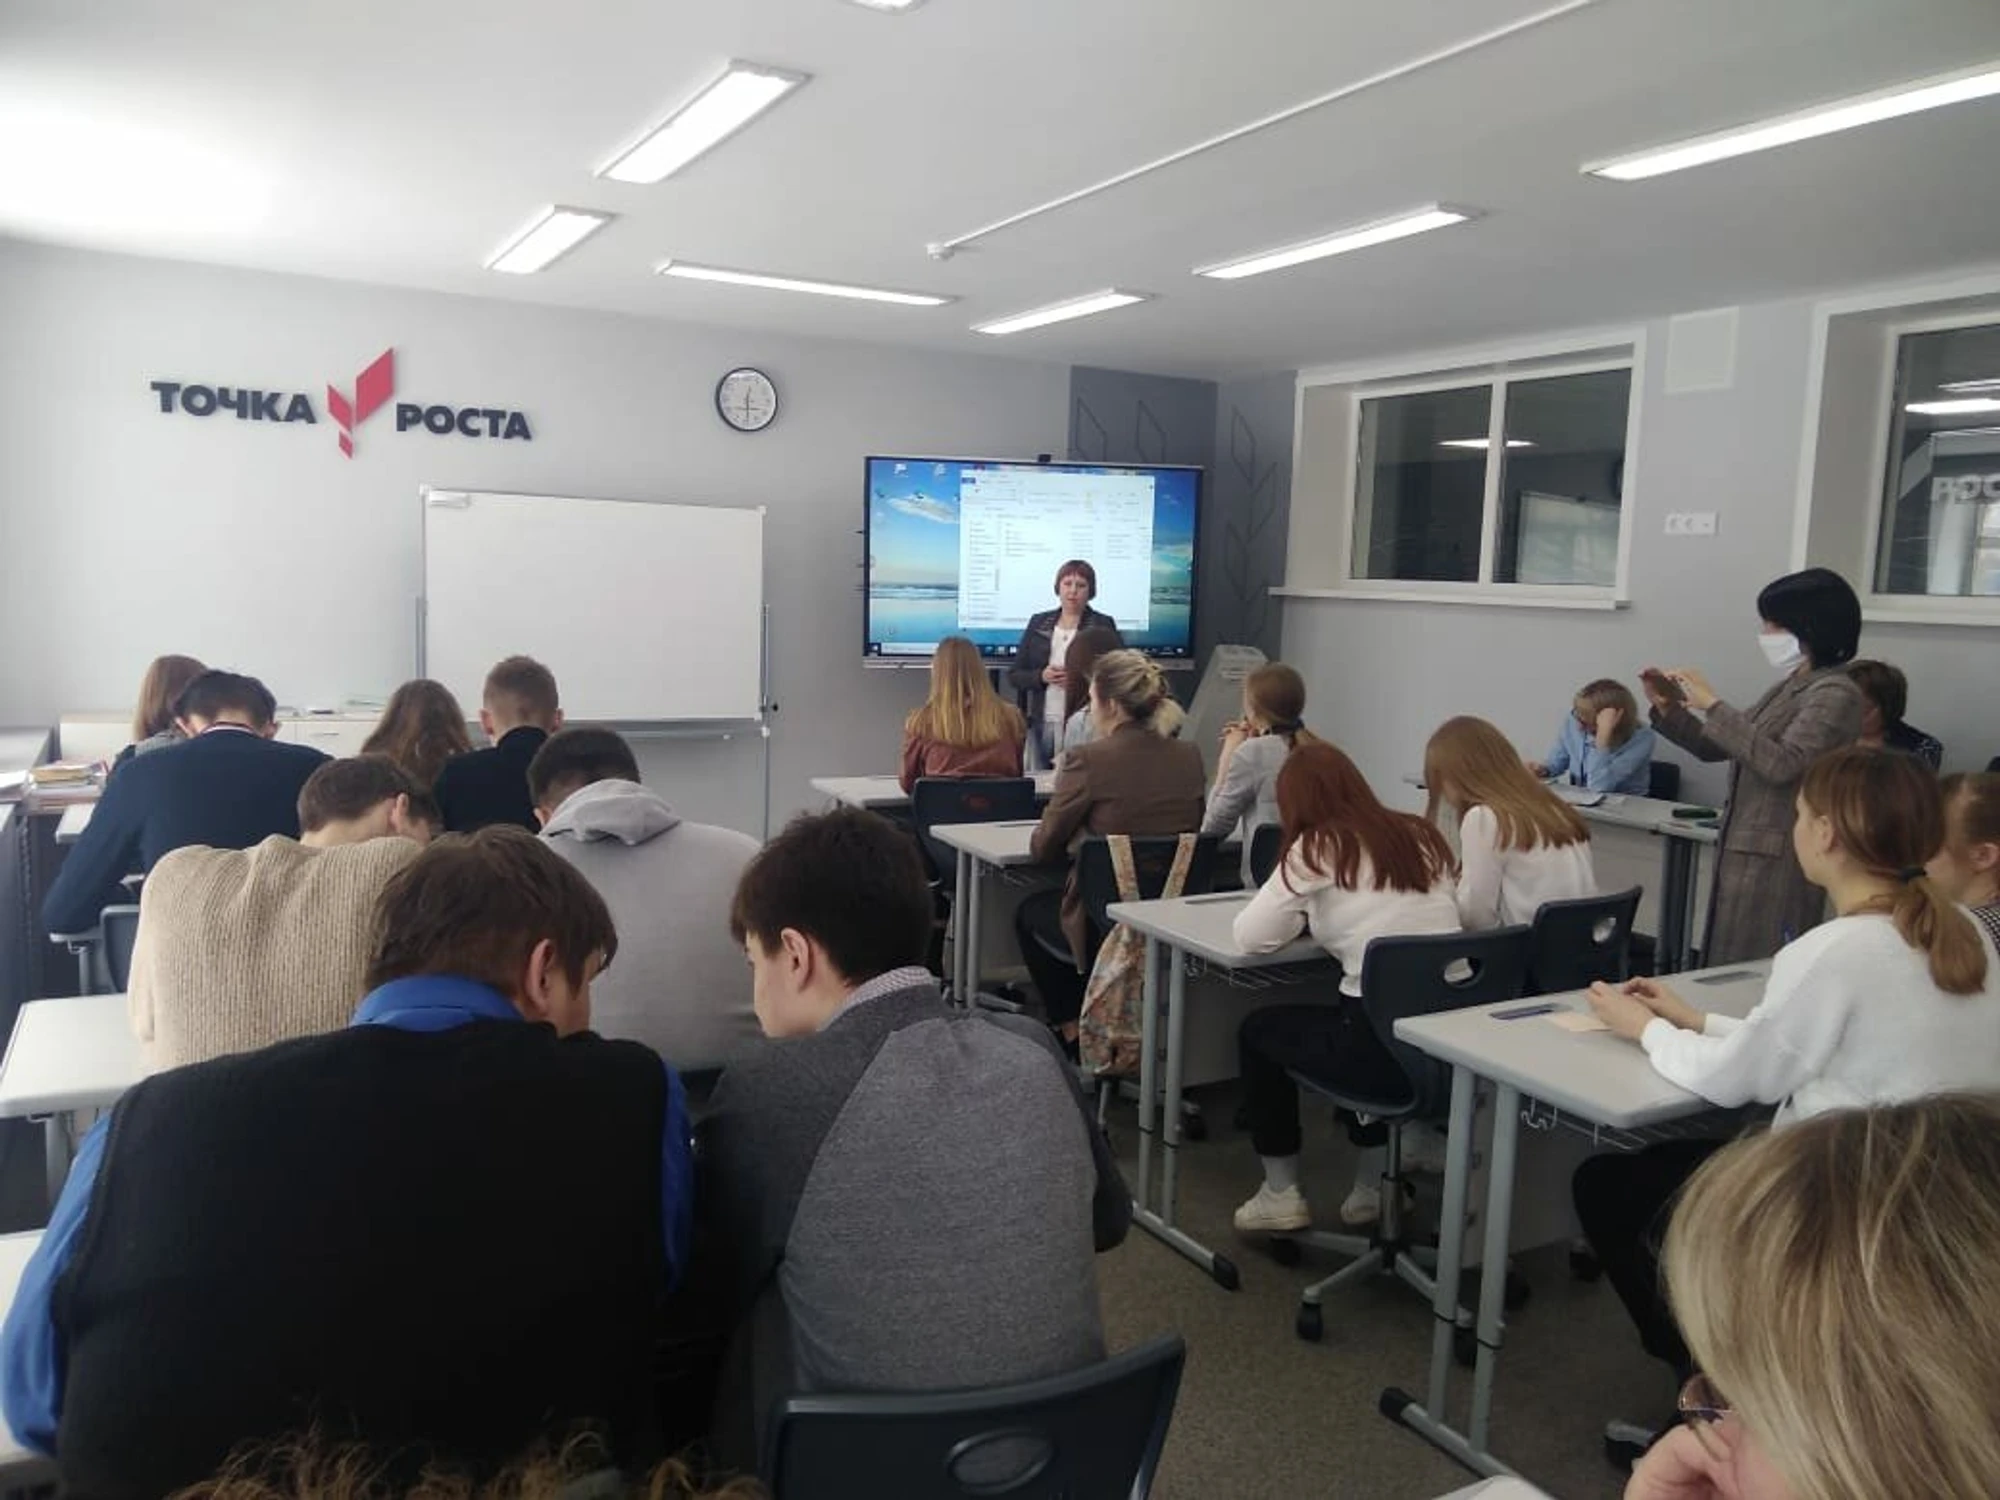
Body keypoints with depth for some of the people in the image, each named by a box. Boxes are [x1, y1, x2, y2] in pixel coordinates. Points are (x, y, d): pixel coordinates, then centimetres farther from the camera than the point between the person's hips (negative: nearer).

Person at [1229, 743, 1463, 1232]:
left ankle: (1282, 1195, 27)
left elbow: (1250, 937, -4)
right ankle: (1372, 1186, 39)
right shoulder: (1421, 834, 11)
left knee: (1258, 1029, 21)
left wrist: (1302, 915, 14)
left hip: (1385, 1039, -6)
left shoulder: (1316, 848, -6)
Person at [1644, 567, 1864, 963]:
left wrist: (1713, 705, -20)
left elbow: (1781, 764, -24)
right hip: (1744, 854, 9)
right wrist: (1669, 709, 5)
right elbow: (1716, 748, 19)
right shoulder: (1790, 687, 16)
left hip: (1777, 864, -9)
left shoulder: (1835, 694, -11)